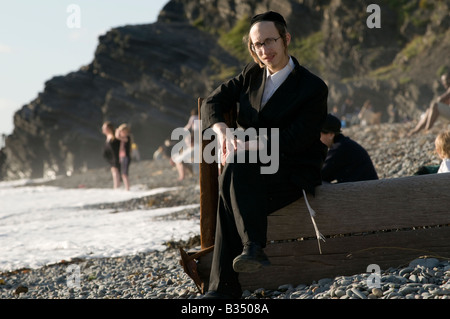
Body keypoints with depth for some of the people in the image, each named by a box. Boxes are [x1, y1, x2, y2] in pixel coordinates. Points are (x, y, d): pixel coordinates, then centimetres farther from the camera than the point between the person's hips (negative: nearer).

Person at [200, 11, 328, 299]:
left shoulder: (314, 88, -8)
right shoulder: (252, 75, 12)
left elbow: (292, 142, -16)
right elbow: (212, 103, 7)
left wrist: (247, 147, -27)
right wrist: (222, 131, -16)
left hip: (295, 175, -5)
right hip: (254, 170, 5)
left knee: (235, 172, -34)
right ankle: (223, 287, -30)